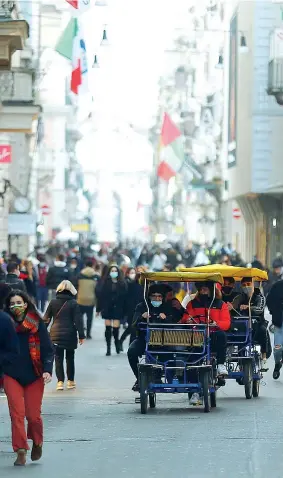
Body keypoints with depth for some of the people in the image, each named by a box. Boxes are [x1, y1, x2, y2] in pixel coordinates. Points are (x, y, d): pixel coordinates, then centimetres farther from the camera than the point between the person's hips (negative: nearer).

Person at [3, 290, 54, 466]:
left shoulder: (37, 323, -2)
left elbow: (48, 349, -2)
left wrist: (47, 370, -14)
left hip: (34, 375, -1)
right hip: (12, 375, 1)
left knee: (33, 415, 0)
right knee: (17, 413, -7)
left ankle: (37, 443, 28)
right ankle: (21, 451, -2)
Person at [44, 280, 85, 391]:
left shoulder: (53, 302, 1)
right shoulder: (73, 303, -5)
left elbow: (46, 319, 4)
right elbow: (78, 321, -7)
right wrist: (81, 335, -4)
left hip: (55, 335, 1)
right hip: (70, 335, -1)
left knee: (58, 358, 3)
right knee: (70, 358, 13)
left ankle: (60, 381, -6)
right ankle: (70, 381, 17)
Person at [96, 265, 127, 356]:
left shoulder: (122, 284, 1)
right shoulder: (104, 283, 3)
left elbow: (125, 298, 0)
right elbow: (100, 296, 3)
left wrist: (125, 310, -3)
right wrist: (98, 309, 0)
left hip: (118, 309, -1)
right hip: (107, 308, 1)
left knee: (116, 328, -6)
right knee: (108, 328, 0)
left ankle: (116, 342, 24)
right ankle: (108, 348, 6)